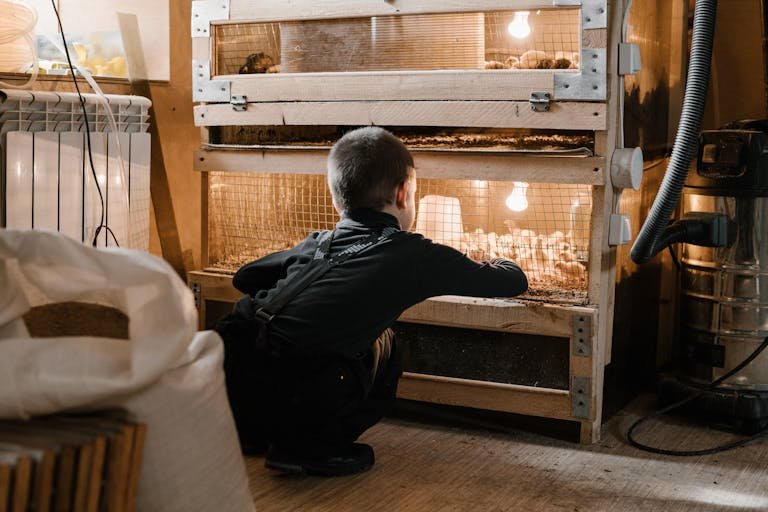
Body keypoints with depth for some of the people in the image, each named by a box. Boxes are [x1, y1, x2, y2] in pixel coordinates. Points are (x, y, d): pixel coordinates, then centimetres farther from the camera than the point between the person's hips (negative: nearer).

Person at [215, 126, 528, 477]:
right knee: (385, 354, 18)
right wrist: (497, 264, 42)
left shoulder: (316, 245, 21)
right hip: (277, 402, -6)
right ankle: (309, 445, 9)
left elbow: (244, 277, 33)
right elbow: (515, 280, 19)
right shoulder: (416, 256, 8)